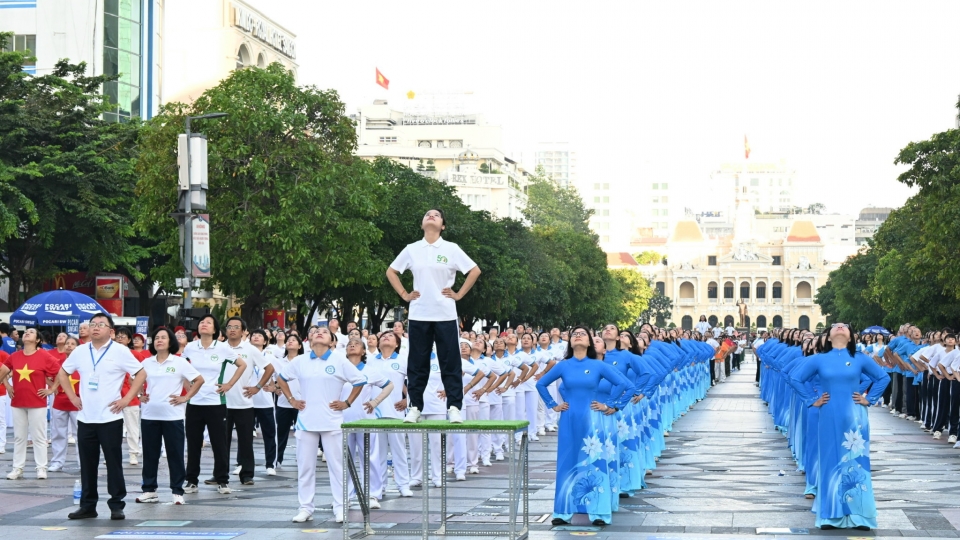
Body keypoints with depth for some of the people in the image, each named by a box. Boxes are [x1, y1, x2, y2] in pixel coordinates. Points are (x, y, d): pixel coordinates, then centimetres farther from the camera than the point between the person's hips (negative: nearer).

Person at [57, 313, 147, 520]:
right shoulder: (80, 351, 7)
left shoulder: (120, 351, -5)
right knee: (87, 464, 8)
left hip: (110, 417, -4)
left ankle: (116, 506, 5)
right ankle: (87, 505, 15)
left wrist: (127, 398, -8)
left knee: (114, 463, 0)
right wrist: (72, 396, 9)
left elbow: (141, 374, -2)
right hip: (85, 418, 4)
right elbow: (63, 373, 20)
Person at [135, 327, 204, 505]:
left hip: (172, 415, -3)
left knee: (175, 454, 1)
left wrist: (185, 398, -6)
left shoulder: (180, 362, -2)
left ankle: (177, 491, 6)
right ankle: (149, 490, 15)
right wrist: (139, 396, 8)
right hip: (149, 415, 3)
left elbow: (199, 380, -1)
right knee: (150, 454, 7)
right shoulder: (146, 363, 8)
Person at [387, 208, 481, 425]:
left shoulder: (451, 249, 2)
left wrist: (459, 294, -2)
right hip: (419, 315, 2)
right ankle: (415, 407, 12)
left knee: (450, 363, 0)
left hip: (445, 315, -2)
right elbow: (391, 272, 16)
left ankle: (454, 407, 3)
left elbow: (475, 271, 2)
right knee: (417, 364, 5)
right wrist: (404, 295, 6)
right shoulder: (412, 250, 7)